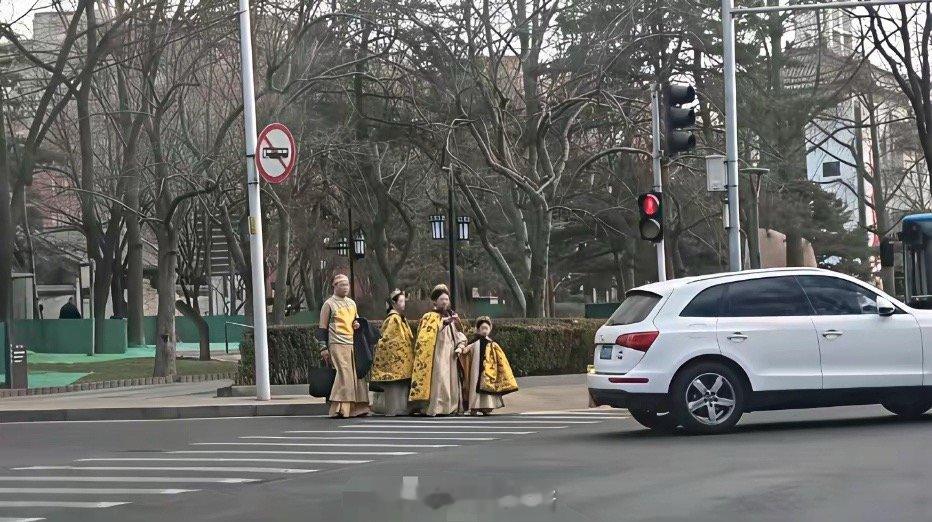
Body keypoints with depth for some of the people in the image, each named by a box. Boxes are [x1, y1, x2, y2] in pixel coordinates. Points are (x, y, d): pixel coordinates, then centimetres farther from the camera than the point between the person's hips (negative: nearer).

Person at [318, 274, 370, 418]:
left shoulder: (352, 303, 19)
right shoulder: (329, 304, 1)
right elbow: (323, 327, -2)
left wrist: (357, 324, 7)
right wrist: (323, 348, -8)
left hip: (353, 343, 7)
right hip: (337, 344, -7)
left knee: (358, 374, 1)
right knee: (344, 375, -16)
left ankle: (357, 408, 5)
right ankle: (338, 409, -16)